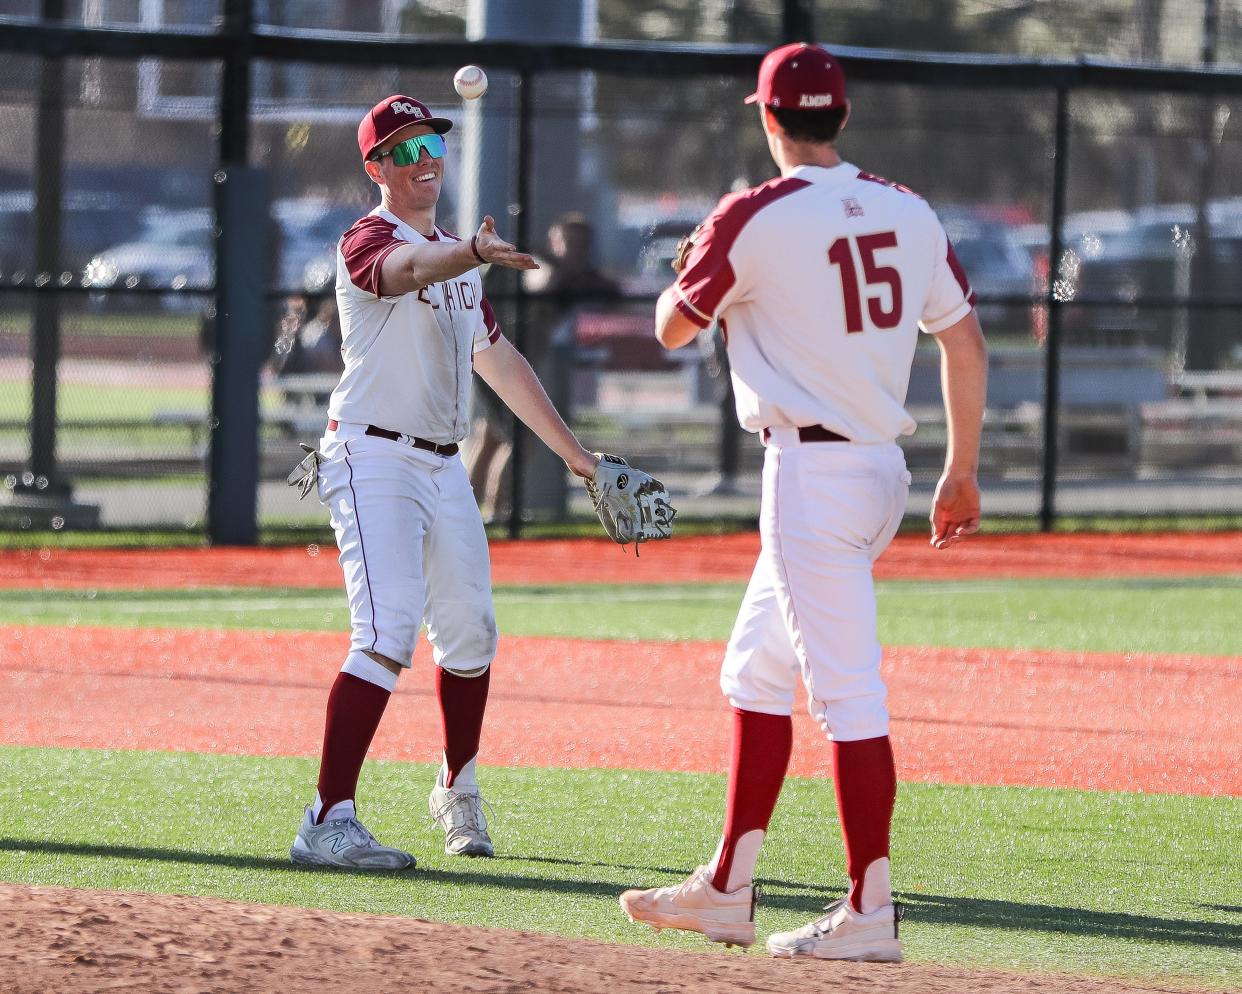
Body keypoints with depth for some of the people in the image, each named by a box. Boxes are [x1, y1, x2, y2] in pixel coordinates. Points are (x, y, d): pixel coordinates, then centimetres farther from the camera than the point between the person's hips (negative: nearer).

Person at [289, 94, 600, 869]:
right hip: (374, 459, -8)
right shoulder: (369, 240, -10)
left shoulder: (455, 255, 17)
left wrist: (573, 450, 25)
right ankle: (328, 820, -23)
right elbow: (405, 270, -35)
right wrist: (474, 255, -56)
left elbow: (498, 359, 25)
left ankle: (459, 793, 35)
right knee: (388, 633, -20)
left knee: (470, 633, 14)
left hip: (443, 467, 8)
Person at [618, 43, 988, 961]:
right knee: (756, 672, 18)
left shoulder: (754, 220, -11)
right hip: (883, 469, 8)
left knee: (847, 692, -9)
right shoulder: (908, 212, 7)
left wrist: (689, 263, 24)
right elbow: (967, 341, 10)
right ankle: (727, 890, 23)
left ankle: (869, 913, -10)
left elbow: (673, 328, 2)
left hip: (813, 469, -8)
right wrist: (963, 469, 17)